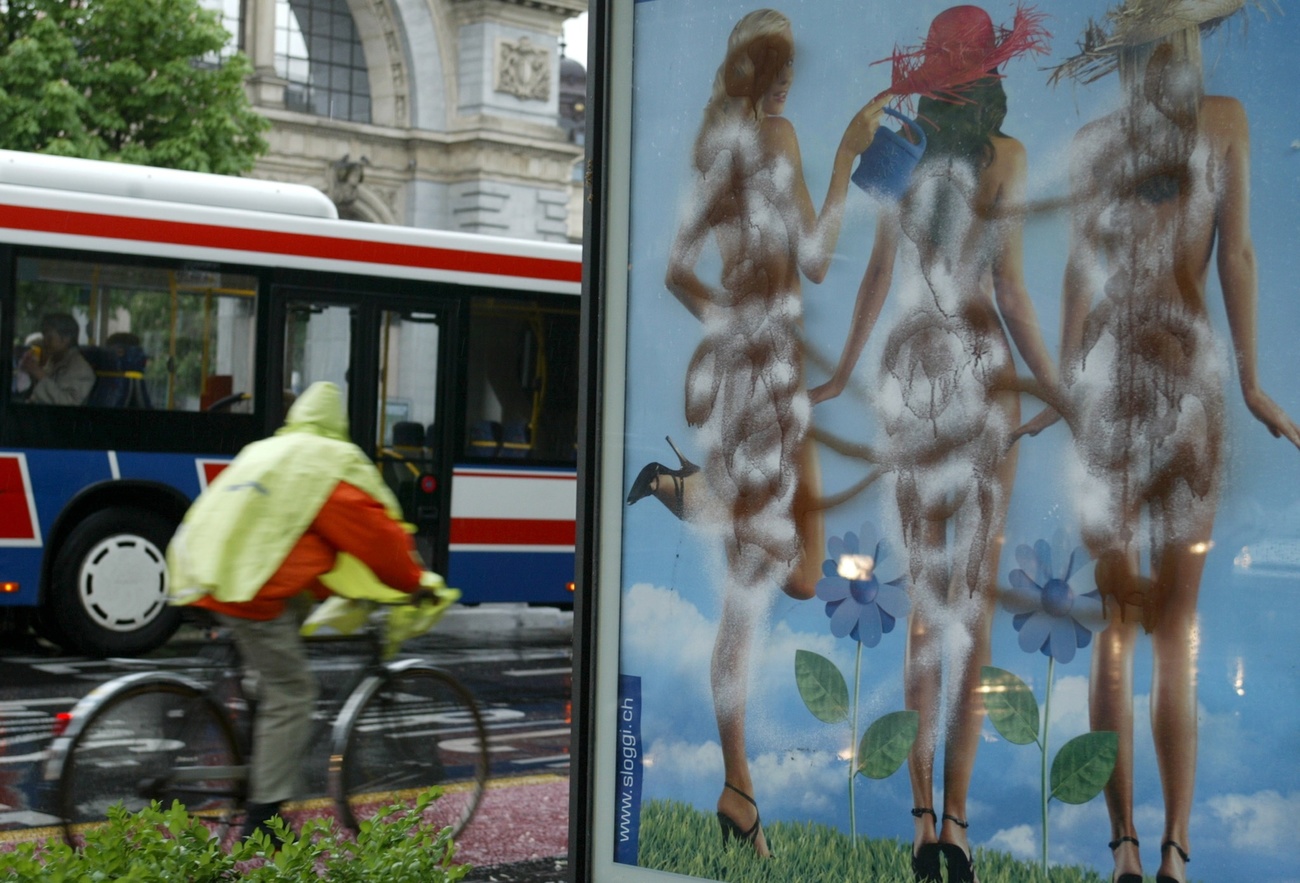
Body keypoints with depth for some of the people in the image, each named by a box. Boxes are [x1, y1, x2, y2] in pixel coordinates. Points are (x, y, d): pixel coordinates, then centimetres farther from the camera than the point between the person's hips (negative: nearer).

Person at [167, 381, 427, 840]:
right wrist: (415, 582, 19)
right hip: (251, 587, -8)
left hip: (201, 572, 8)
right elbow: (376, 534, 3)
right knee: (290, 695, -1)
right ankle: (261, 823, -1)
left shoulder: (261, 451, 26)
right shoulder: (335, 463, 1)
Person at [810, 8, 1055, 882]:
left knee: (920, 588, 7)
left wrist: (843, 372, 23)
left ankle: (922, 812, 2)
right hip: (980, 368, -3)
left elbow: (878, 276, 12)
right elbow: (1010, 286, -7)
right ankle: (956, 813, -8)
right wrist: (1055, 387, -2)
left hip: (907, 373, 3)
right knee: (974, 588, -2)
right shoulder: (1004, 155, -3)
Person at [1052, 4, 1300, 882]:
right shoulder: (1224, 119, 4)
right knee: (1179, 629, 1)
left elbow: (1080, 275, 6)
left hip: (1105, 383, 1)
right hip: (1187, 373, -1)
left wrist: (1066, 389, 11)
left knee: (1114, 623, 4)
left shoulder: (1091, 142, 8)